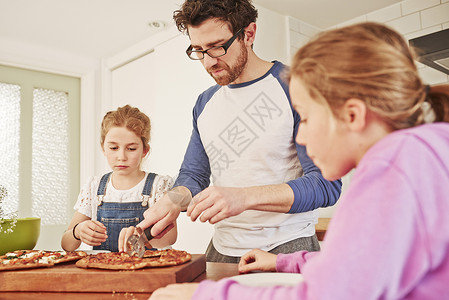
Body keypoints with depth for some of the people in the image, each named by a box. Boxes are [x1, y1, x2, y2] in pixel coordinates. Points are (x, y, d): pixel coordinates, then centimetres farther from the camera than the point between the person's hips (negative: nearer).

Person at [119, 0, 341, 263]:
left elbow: (327, 182, -18)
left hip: (287, 249, -4)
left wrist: (244, 197, -29)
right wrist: (176, 201, -10)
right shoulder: (205, 103, 10)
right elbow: (193, 174, 13)